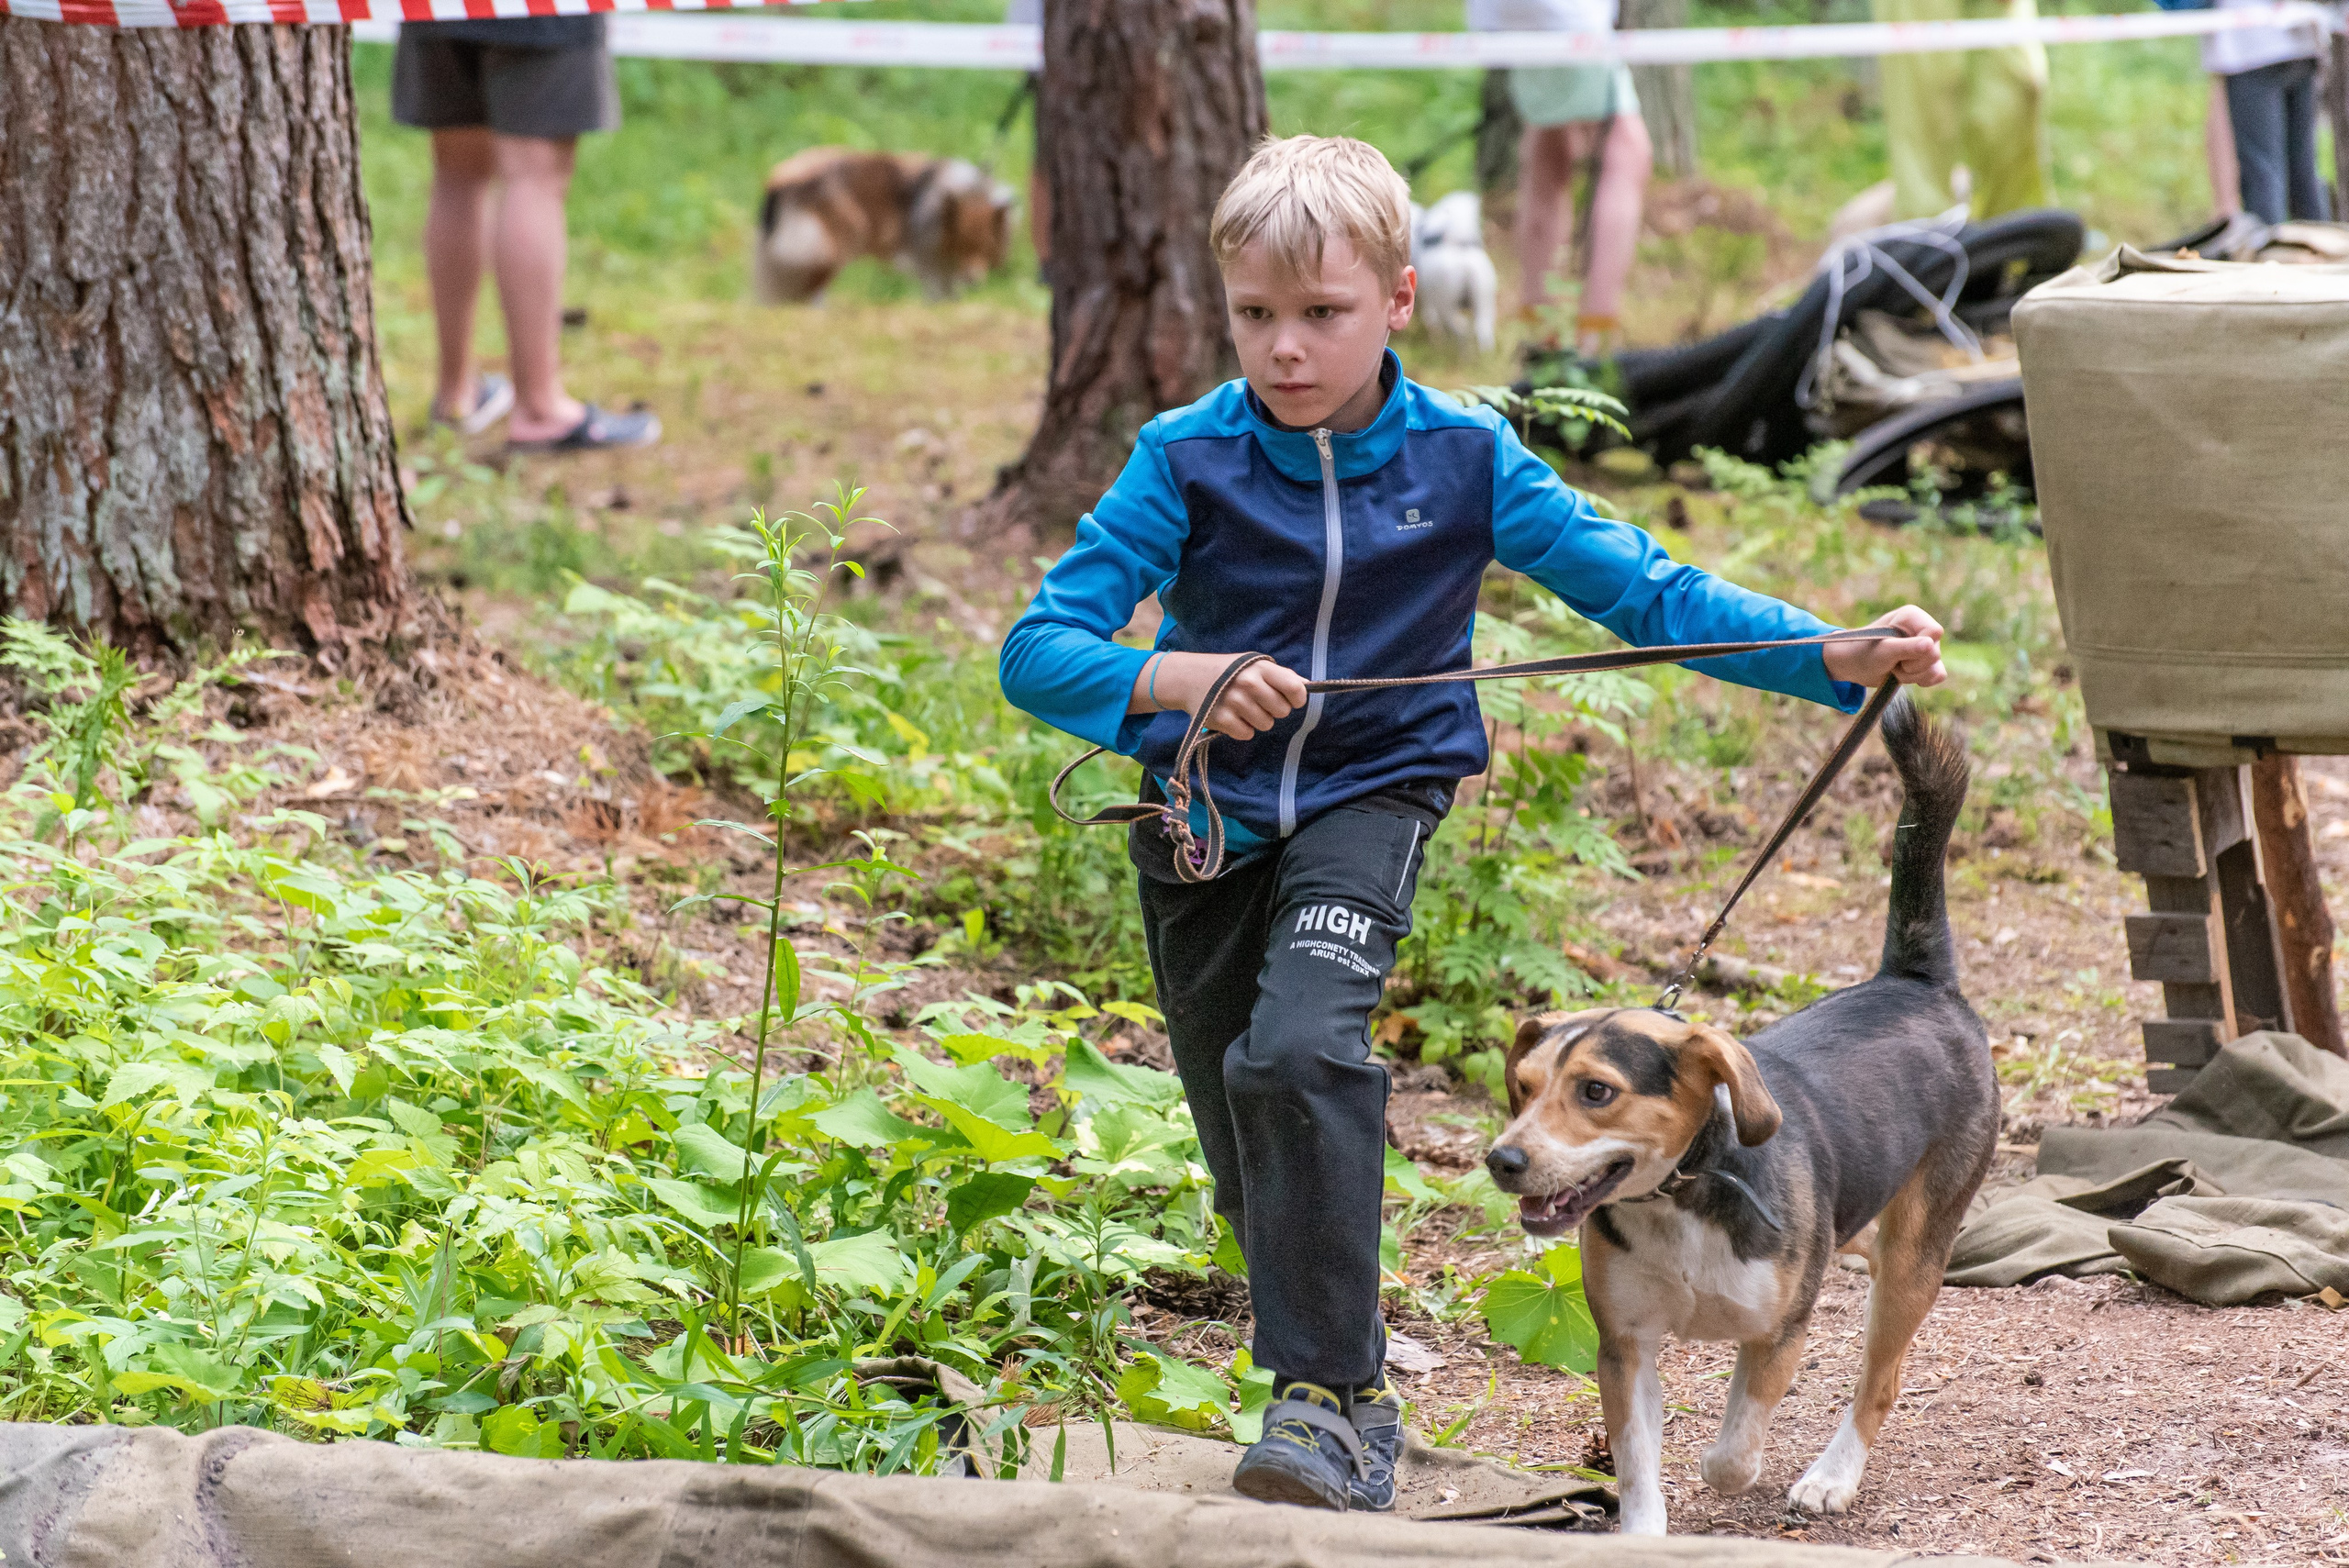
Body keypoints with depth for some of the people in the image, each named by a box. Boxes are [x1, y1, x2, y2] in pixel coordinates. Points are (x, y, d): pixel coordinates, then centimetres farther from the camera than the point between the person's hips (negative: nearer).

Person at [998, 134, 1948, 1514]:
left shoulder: (1463, 459, -8)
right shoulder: (1187, 461, -12)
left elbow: (1646, 591, -8)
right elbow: (1039, 650, -16)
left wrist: (1839, 658, -19)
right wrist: (1176, 679, -37)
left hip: (1367, 802, -2)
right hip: (1205, 819, 2)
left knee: (1300, 1054, -27)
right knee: (1257, 1155, 10)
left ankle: (1334, 1399, -22)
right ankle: (1345, 1393, 37)